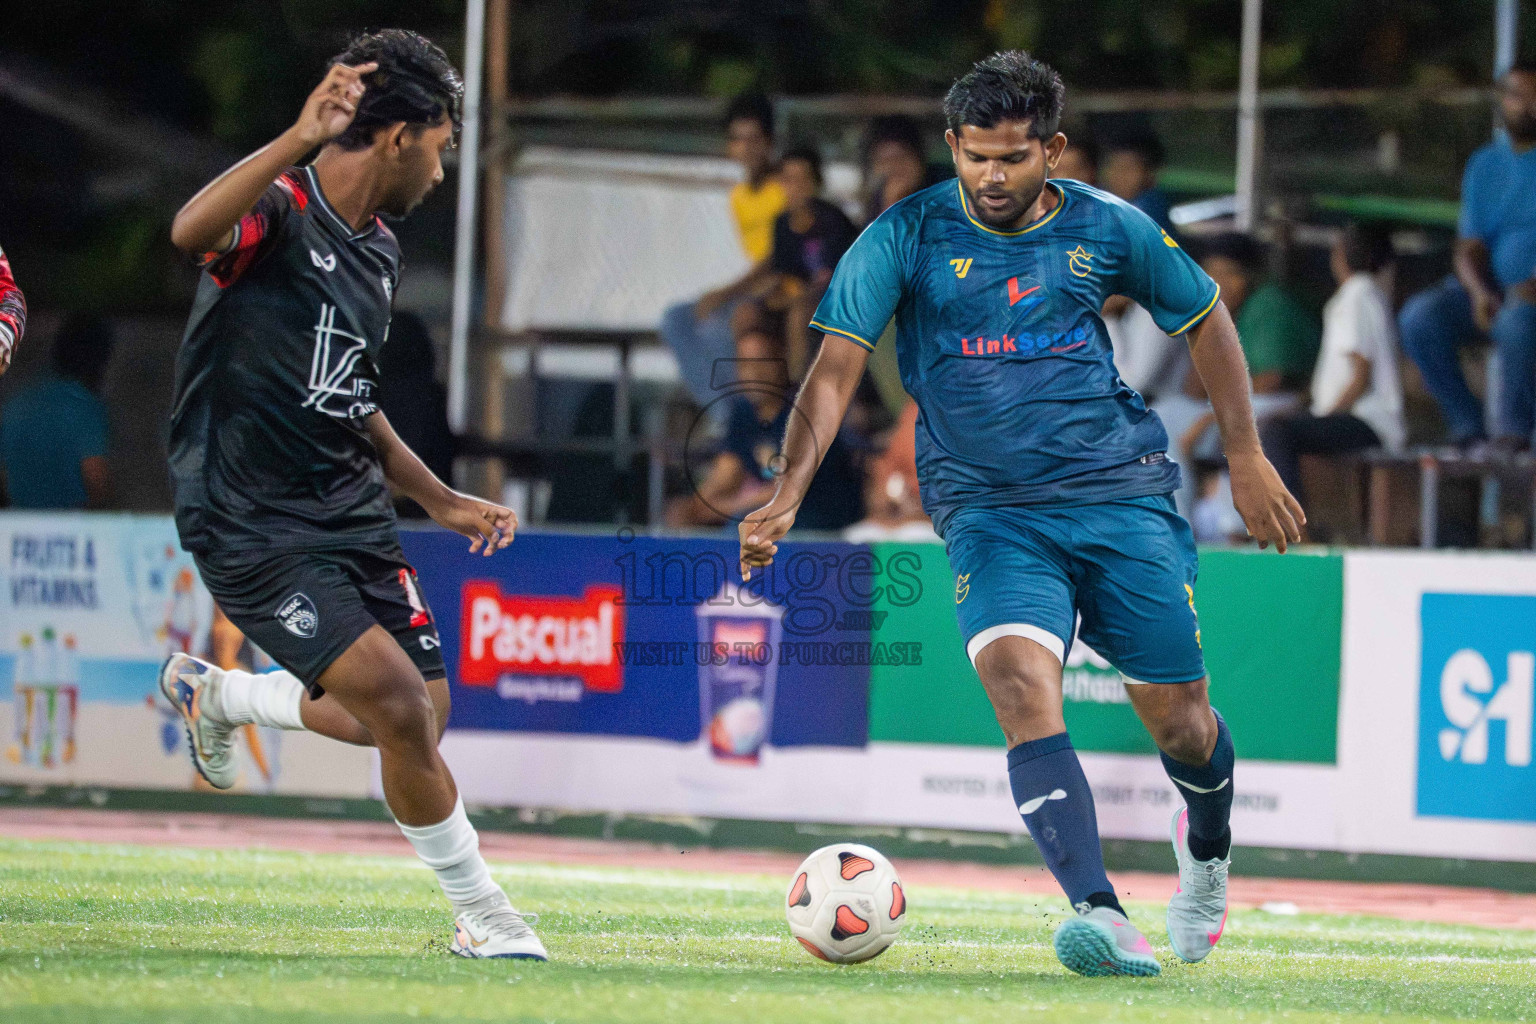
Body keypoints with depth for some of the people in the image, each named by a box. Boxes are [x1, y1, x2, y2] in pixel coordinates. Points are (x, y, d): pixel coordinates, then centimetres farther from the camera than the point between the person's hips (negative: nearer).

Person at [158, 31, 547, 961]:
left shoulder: (381, 254, 13)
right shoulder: (280, 211, -15)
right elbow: (192, 231, -40)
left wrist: (440, 500, 24)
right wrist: (300, 140, -49)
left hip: (350, 505, 9)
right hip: (251, 525, -9)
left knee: (417, 720, 7)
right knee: (400, 705, -17)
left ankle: (217, 695, 32)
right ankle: (483, 917, 0)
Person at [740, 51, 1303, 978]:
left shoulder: (1106, 229, 0)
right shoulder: (906, 238, -5)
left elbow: (1207, 317, 15)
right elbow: (836, 370, -8)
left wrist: (1247, 457, 14)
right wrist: (786, 499, -21)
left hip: (1122, 493, 1)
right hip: (990, 511, -1)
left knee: (1180, 723, 5)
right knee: (1021, 683, -28)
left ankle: (1206, 845, 42)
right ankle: (1103, 917, -36)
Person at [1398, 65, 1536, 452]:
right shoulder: (1484, 166, 14)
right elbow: (1468, 248, 8)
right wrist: (1480, 292, -14)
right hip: (1493, 288, 5)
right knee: (1419, 317, -22)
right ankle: (1467, 427, -17)